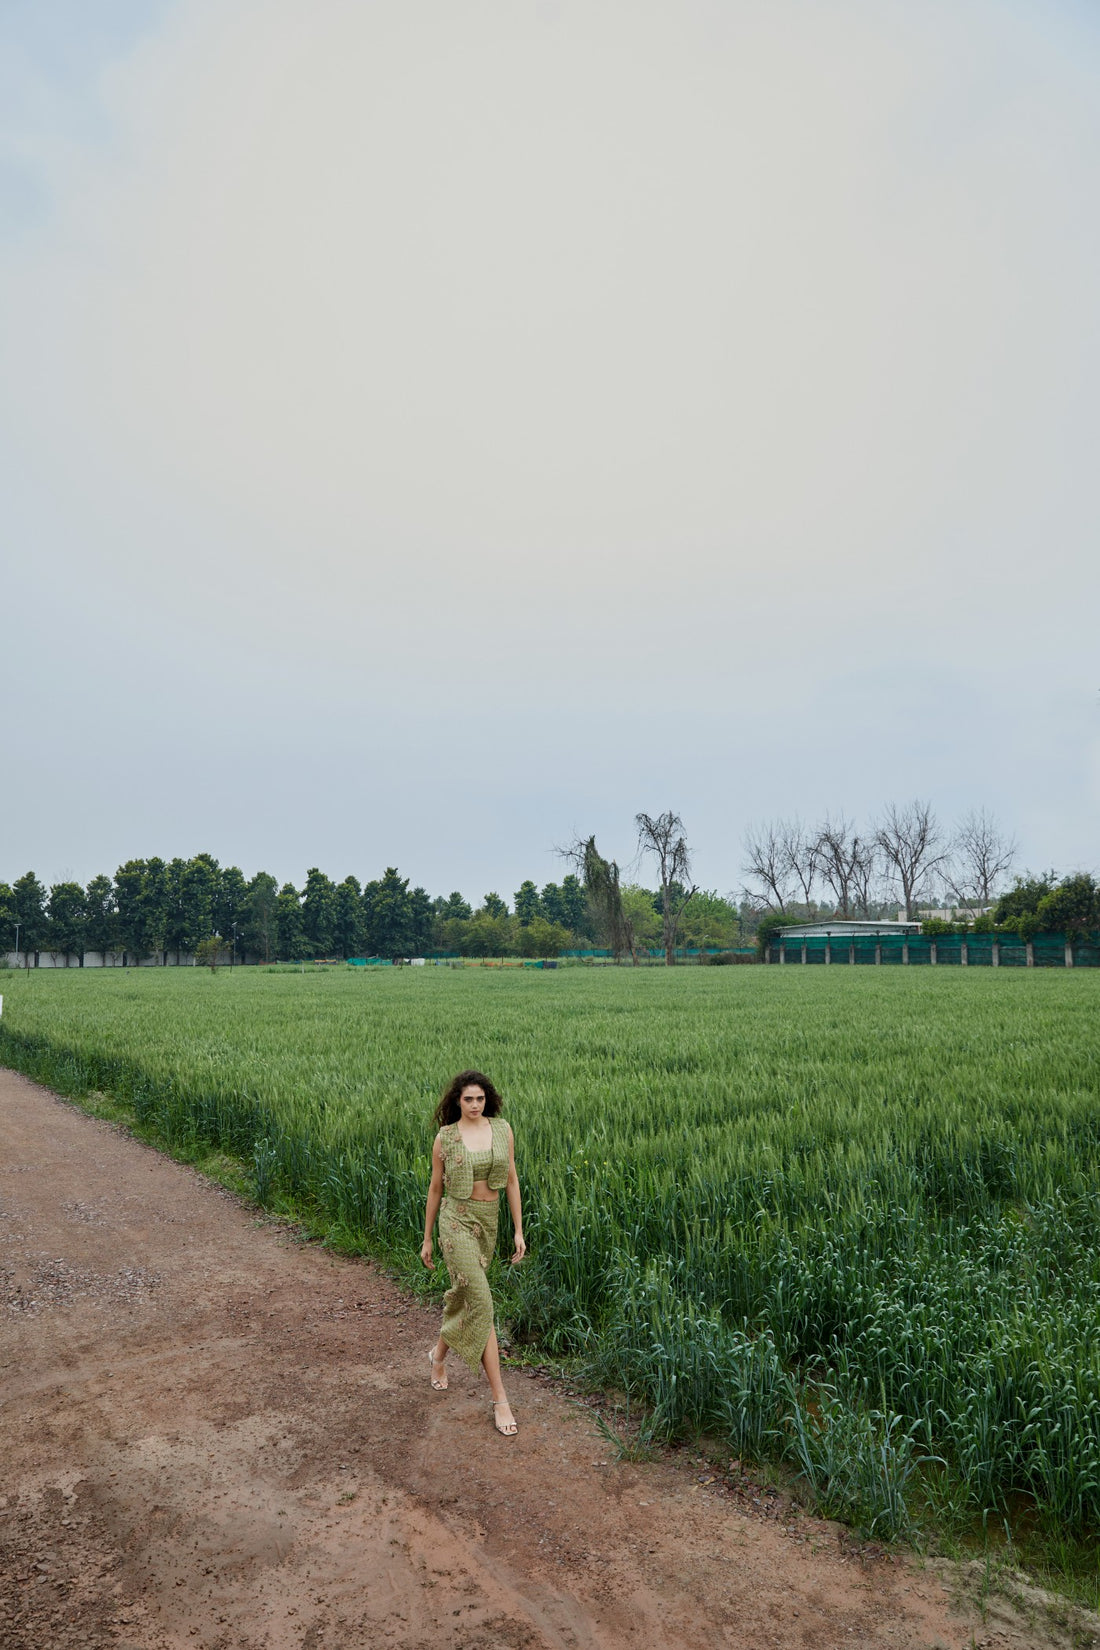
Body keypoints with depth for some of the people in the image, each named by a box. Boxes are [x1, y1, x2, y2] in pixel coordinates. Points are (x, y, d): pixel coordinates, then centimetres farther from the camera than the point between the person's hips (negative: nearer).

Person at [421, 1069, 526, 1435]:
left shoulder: (502, 1129, -1)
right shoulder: (445, 1137, -7)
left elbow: (511, 1179, 5)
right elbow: (435, 1188, 2)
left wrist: (519, 1229, 3)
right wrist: (427, 1238, 8)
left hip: (488, 1221, 4)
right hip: (457, 1221, -4)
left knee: (464, 1295, 18)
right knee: (481, 1303, -10)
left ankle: (439, 1352, 47)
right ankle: (499, 1399, -6)